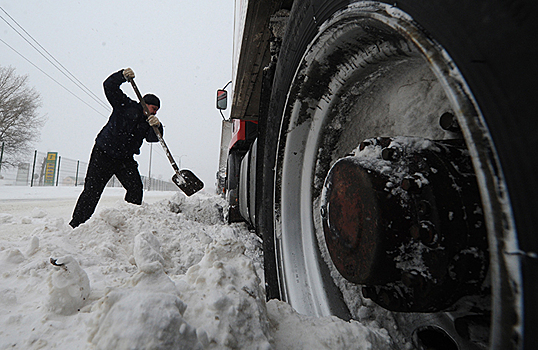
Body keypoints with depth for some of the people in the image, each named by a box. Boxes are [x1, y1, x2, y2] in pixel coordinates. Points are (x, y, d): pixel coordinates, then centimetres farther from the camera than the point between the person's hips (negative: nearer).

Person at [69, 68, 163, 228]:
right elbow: (109, 86, -9)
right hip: (103, 154, -4)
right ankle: (76, 224, 10)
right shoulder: (126, 105, -2)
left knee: (136, 189, -10)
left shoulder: (149, 122, 7)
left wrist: (157, 126, -33)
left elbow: (153, 137, -12)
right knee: (92, 191, -1)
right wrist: (123, 76, -25)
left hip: (125, 159, 4)